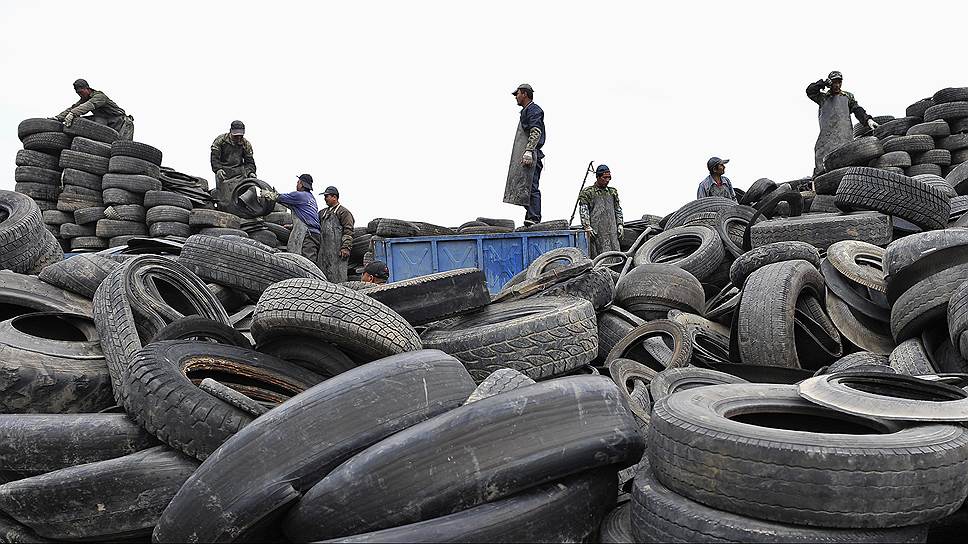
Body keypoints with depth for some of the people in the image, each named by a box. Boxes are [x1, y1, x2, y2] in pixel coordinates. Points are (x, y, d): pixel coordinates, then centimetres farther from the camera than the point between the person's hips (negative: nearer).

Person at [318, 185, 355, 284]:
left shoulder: (343, 212, -1)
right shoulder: (322, 212, 23)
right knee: (323, 275, 7)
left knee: (337, 274, -12)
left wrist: (346, 247, -17)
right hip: (323, 249, 8)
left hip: (337, 250, -8)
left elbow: (348, 231, -8)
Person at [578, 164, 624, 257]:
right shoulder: (587, 192, 1)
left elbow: (618, 210, 22)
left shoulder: (613, 192, 18)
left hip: (612, 230, 5)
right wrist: (587, 227, -13)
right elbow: (583, 211, -4)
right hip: (596, 230, -5)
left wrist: (620, 224, 12)